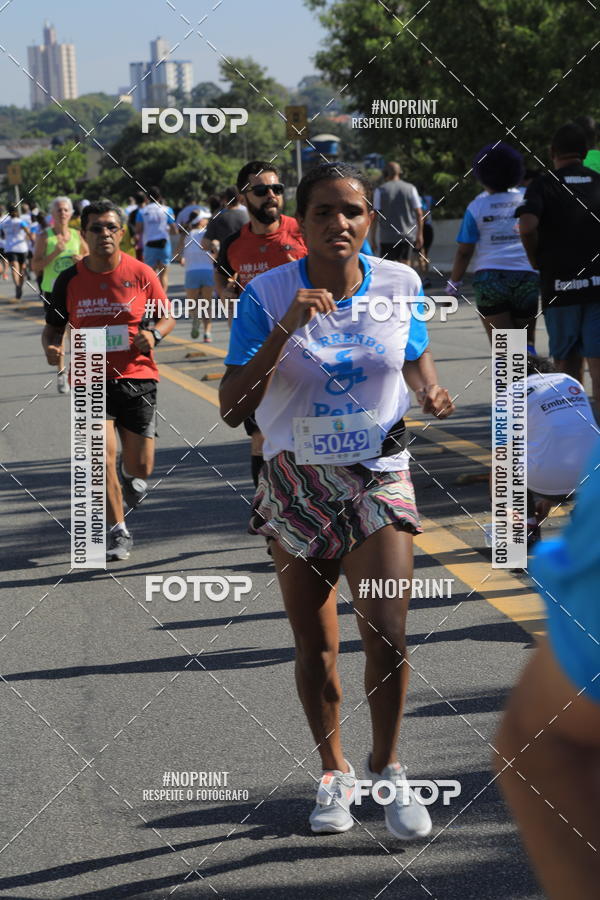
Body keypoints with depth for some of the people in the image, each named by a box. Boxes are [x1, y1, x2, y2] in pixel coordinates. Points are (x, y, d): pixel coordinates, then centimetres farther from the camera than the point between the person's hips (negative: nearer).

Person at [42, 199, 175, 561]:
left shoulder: (141, 274, -2)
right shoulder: (70, 280, 0)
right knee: (103, 458, -13)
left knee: (141, 468, 3)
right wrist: (52, 347, -11)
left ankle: (131, 476, 42)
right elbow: (54, 326, 11)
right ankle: (119, 532, 4)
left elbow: (168, 316, 8)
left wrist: (153, 334, -14)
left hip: (136, 378, 0)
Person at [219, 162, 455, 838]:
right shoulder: (267, 295, -12)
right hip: (295, 485, 0)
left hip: (378, 478, 0)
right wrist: (284, 329, -28)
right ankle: (334, 773, 30)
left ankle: (386, 767, 12)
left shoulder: (399, 285, -4)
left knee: (386, 634, -12)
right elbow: (232, 408, -17)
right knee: (315, 645, 9)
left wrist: (429, 389, -8)